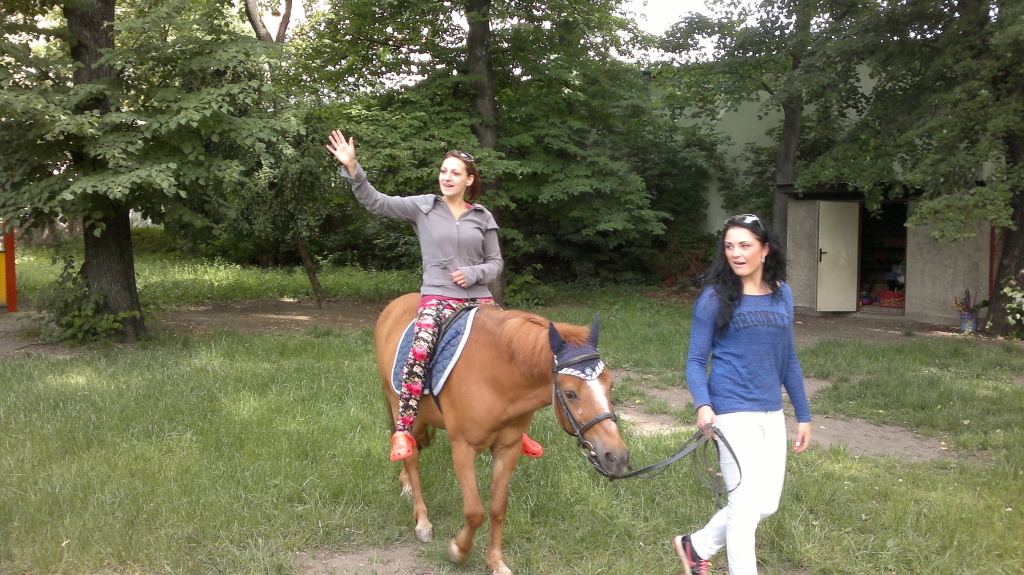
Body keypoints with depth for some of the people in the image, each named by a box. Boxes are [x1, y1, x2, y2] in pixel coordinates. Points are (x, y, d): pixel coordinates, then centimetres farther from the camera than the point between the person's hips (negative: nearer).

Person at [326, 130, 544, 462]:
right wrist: (351, 169, -19)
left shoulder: (483, 218, 9)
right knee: (420, 351, -31)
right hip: (438, 297, -3)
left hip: (479, 298, 4)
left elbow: (496, 262, 14)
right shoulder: (422, 207, 4)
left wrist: (474, 273, -7)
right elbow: (376, 202, -6)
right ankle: (403, 432, -26)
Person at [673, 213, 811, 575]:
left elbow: (787, 359, 14)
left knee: (767, 505, 13)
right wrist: (703, 404, -24)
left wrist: (803, 414, 14)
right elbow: (696, 361, -7)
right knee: (746, 506, -2)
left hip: (772, 414, 6)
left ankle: (696, 546, 33)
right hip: (733, 412, -6)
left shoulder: (782, 294, 6)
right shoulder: (714, 298, -8)